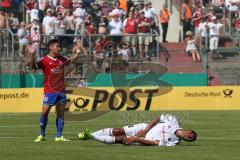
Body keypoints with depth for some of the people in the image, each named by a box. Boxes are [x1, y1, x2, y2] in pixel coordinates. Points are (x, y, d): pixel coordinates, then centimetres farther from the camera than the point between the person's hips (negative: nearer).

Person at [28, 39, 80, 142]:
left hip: (61, 90, 5)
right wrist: (31, 55, -32)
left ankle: (59, 136, 7)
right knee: (45, 111, -7)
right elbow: (33, 66, -19)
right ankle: (42, 135, 5)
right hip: (49, 91, -5)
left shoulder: (61, 59, 10)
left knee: (61, 113, 3)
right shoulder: (44, 60, -7)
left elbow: (72, 61, 28)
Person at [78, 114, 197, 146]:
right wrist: (145, 131, -12)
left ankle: (91, 136, -5)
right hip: (144, 128, 3)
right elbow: (158, 119, -2)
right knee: (118, 131, -8)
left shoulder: (173, 143, -20)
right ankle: (90, 135, 4)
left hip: (143, 140, -3)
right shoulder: (173, 121, -13)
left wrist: (137, 139, -26)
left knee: (119, 139, -14)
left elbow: (154, 143, -23)